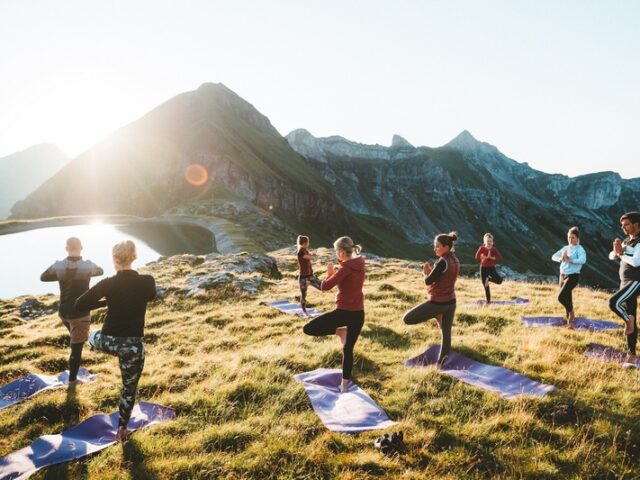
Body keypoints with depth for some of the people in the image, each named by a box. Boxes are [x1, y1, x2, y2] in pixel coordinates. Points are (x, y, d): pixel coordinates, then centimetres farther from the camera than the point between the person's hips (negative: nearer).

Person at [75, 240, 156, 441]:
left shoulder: (108, 284, -13)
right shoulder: (148, 281, -11)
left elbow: (80, 305, -3)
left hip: (108, 341, 0)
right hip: (133, 346, 1)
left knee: (94, 335, 38)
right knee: (129, 389, 20)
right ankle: (122, 429, 31)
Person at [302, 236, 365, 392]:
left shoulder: (345, 269, -18)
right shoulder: (359, 265, 5)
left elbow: (325, 286, -20)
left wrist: (330, 273, -3)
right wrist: (336, 273, 8)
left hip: (344, 312, -8)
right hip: (359, 313, 8)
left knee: (308, 329, -4)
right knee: (348, 349, 17)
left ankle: (340, 331, -4)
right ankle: (345, 384, 23)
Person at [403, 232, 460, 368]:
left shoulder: (442, 262, -22)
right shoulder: (455, 260, 6)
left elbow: (428, 281, -18)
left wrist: (425, 273, 1)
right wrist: (431, 271, 2)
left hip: (438, 302, -9)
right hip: (451, 301, 9)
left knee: (407, 319, 0)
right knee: (446, 332, 14)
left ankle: (438, 317, 2)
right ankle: (441, 362, 18)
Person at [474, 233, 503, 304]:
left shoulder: (494, 249, -1)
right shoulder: (482, 248, -6)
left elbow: (500, 257, -11)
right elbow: (477, 256, -17)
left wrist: (491, 257, -19)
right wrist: (486, 257, -18)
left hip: (492, 268, 1)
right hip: (484, 268, -1)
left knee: (499, 280, -22)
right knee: (486, 287, 2)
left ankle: (488, 279, 7)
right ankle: (488, 301, 17)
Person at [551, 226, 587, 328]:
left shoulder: (579, 249, -8)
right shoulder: (565, 248, 11)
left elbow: (583, 260, -25)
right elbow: (554, 256, 10)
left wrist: (569, 260, -24)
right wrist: (561, 259, -10)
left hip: (573, 276, -7)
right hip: (563, 275, 7)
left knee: (561, 297, -17)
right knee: (567, 298, 13)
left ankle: (571, 313, 5)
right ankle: (570, 319, 25)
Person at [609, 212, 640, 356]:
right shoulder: (626, 240, 13)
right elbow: (612, 256, 14)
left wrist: (621, 254, -10)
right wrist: (616, 252, -8)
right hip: (625, 282, 8)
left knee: (613, 302, -27)